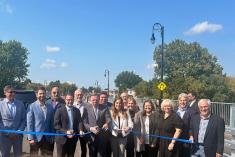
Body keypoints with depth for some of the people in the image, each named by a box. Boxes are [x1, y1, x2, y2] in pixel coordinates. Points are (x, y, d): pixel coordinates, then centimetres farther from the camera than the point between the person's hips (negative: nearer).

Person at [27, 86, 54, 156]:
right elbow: (29, 123, -8)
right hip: (35, 137, -3)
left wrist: (52, 137, 7)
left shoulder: (50, 107, 6)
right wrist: (31, 138, -12)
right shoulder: (32, 106, -6)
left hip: (47, 138, 4)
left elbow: (51, 123, 9)